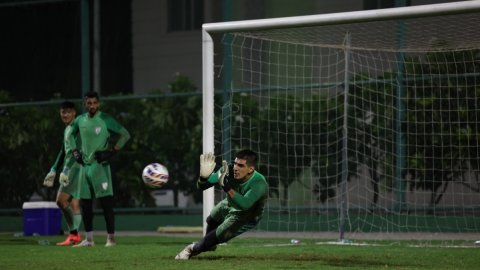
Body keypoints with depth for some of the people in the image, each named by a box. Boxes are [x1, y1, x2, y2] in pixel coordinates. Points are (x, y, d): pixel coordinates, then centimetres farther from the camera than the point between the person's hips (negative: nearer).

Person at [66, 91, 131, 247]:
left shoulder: (105, 120, -7)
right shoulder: (80, 120, 9)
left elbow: (125, 135, -7)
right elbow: (70, 135, 28)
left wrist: (111, 152, -12)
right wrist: (75, 151, 15)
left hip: (100, 166, -6)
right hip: (85, 166, 6)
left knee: (106, 202, -8)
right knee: (85, 204, 7)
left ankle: (111, 238, -5)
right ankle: (89, 239, 13)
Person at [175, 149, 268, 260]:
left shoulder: (259, 183, -41)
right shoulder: (228, 171, -29)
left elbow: (244, 204, -54)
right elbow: (201, 186, -29)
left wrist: (227, 187, -61)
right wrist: (204, 177, -53)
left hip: (247, 216, -5)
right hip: (229, 205, 5)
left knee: (218, 236, -12)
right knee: (211, 221, 27)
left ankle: (193, 249, 19)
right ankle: (209, 245, 62)